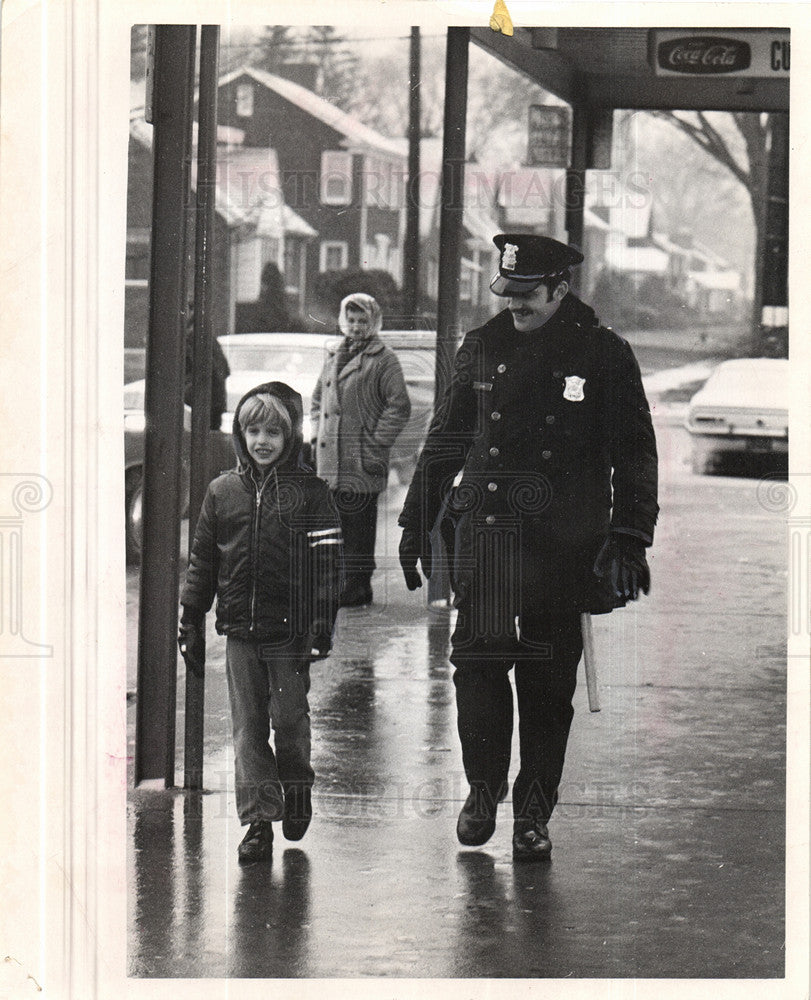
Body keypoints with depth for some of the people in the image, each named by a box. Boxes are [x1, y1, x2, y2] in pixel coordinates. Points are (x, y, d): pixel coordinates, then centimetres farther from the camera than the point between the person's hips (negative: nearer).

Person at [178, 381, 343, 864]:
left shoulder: (310, 491, -1)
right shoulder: (223, 491, 8)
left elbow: (328, 560, -2)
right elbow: (202, 561, 13)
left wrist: (322, 621, -9)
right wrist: (191, 622, 10)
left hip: (291, 626, -3)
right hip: (239, 628, 3)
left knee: (289, 715, 0)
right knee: (247, 725, 2)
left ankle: (297, 786, 28)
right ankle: (258, 819, 6)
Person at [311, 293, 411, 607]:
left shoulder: (383, 360, -3)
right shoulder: (334, 359, 19)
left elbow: (399, 406, -9)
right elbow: (318, 400, 29)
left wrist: (377, 444, -12)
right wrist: (316, 436, 15)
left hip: (361, 463, -7)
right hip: (330, 462, 7)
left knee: (359, 527, -4)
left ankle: (356, 588, -1)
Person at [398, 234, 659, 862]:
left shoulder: (605, 356, 2)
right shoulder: (482, 349, 10)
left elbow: (635, 456, 4)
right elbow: (444, 442, 19)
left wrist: (629, 542, -3)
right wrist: (417, 521, 19)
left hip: (565, 540, -2)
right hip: (486, 531, 2)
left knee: (549, 679, 2)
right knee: (478, 656, -11)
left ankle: (533, 815, 12)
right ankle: (483, 789, 8)